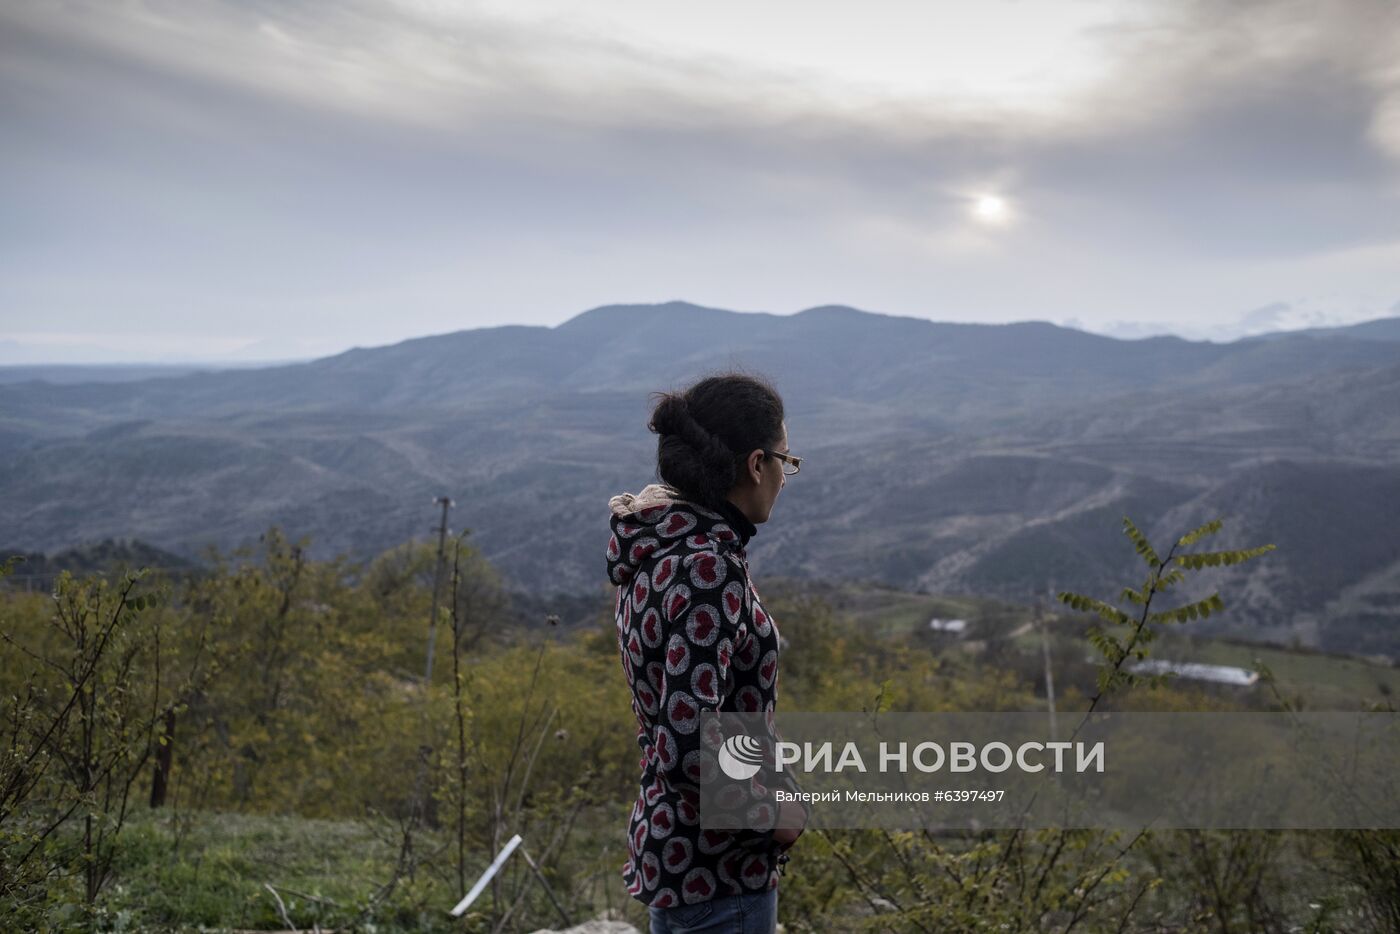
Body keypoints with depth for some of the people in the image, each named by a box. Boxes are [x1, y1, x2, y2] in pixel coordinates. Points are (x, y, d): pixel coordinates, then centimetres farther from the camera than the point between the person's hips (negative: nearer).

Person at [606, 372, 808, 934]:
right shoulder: (709, 566, -25)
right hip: (716, 871, -9)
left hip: (664, 845, 9)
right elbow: (687, 751, -29)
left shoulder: (651, 551, 2)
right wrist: (770, 815, -14)